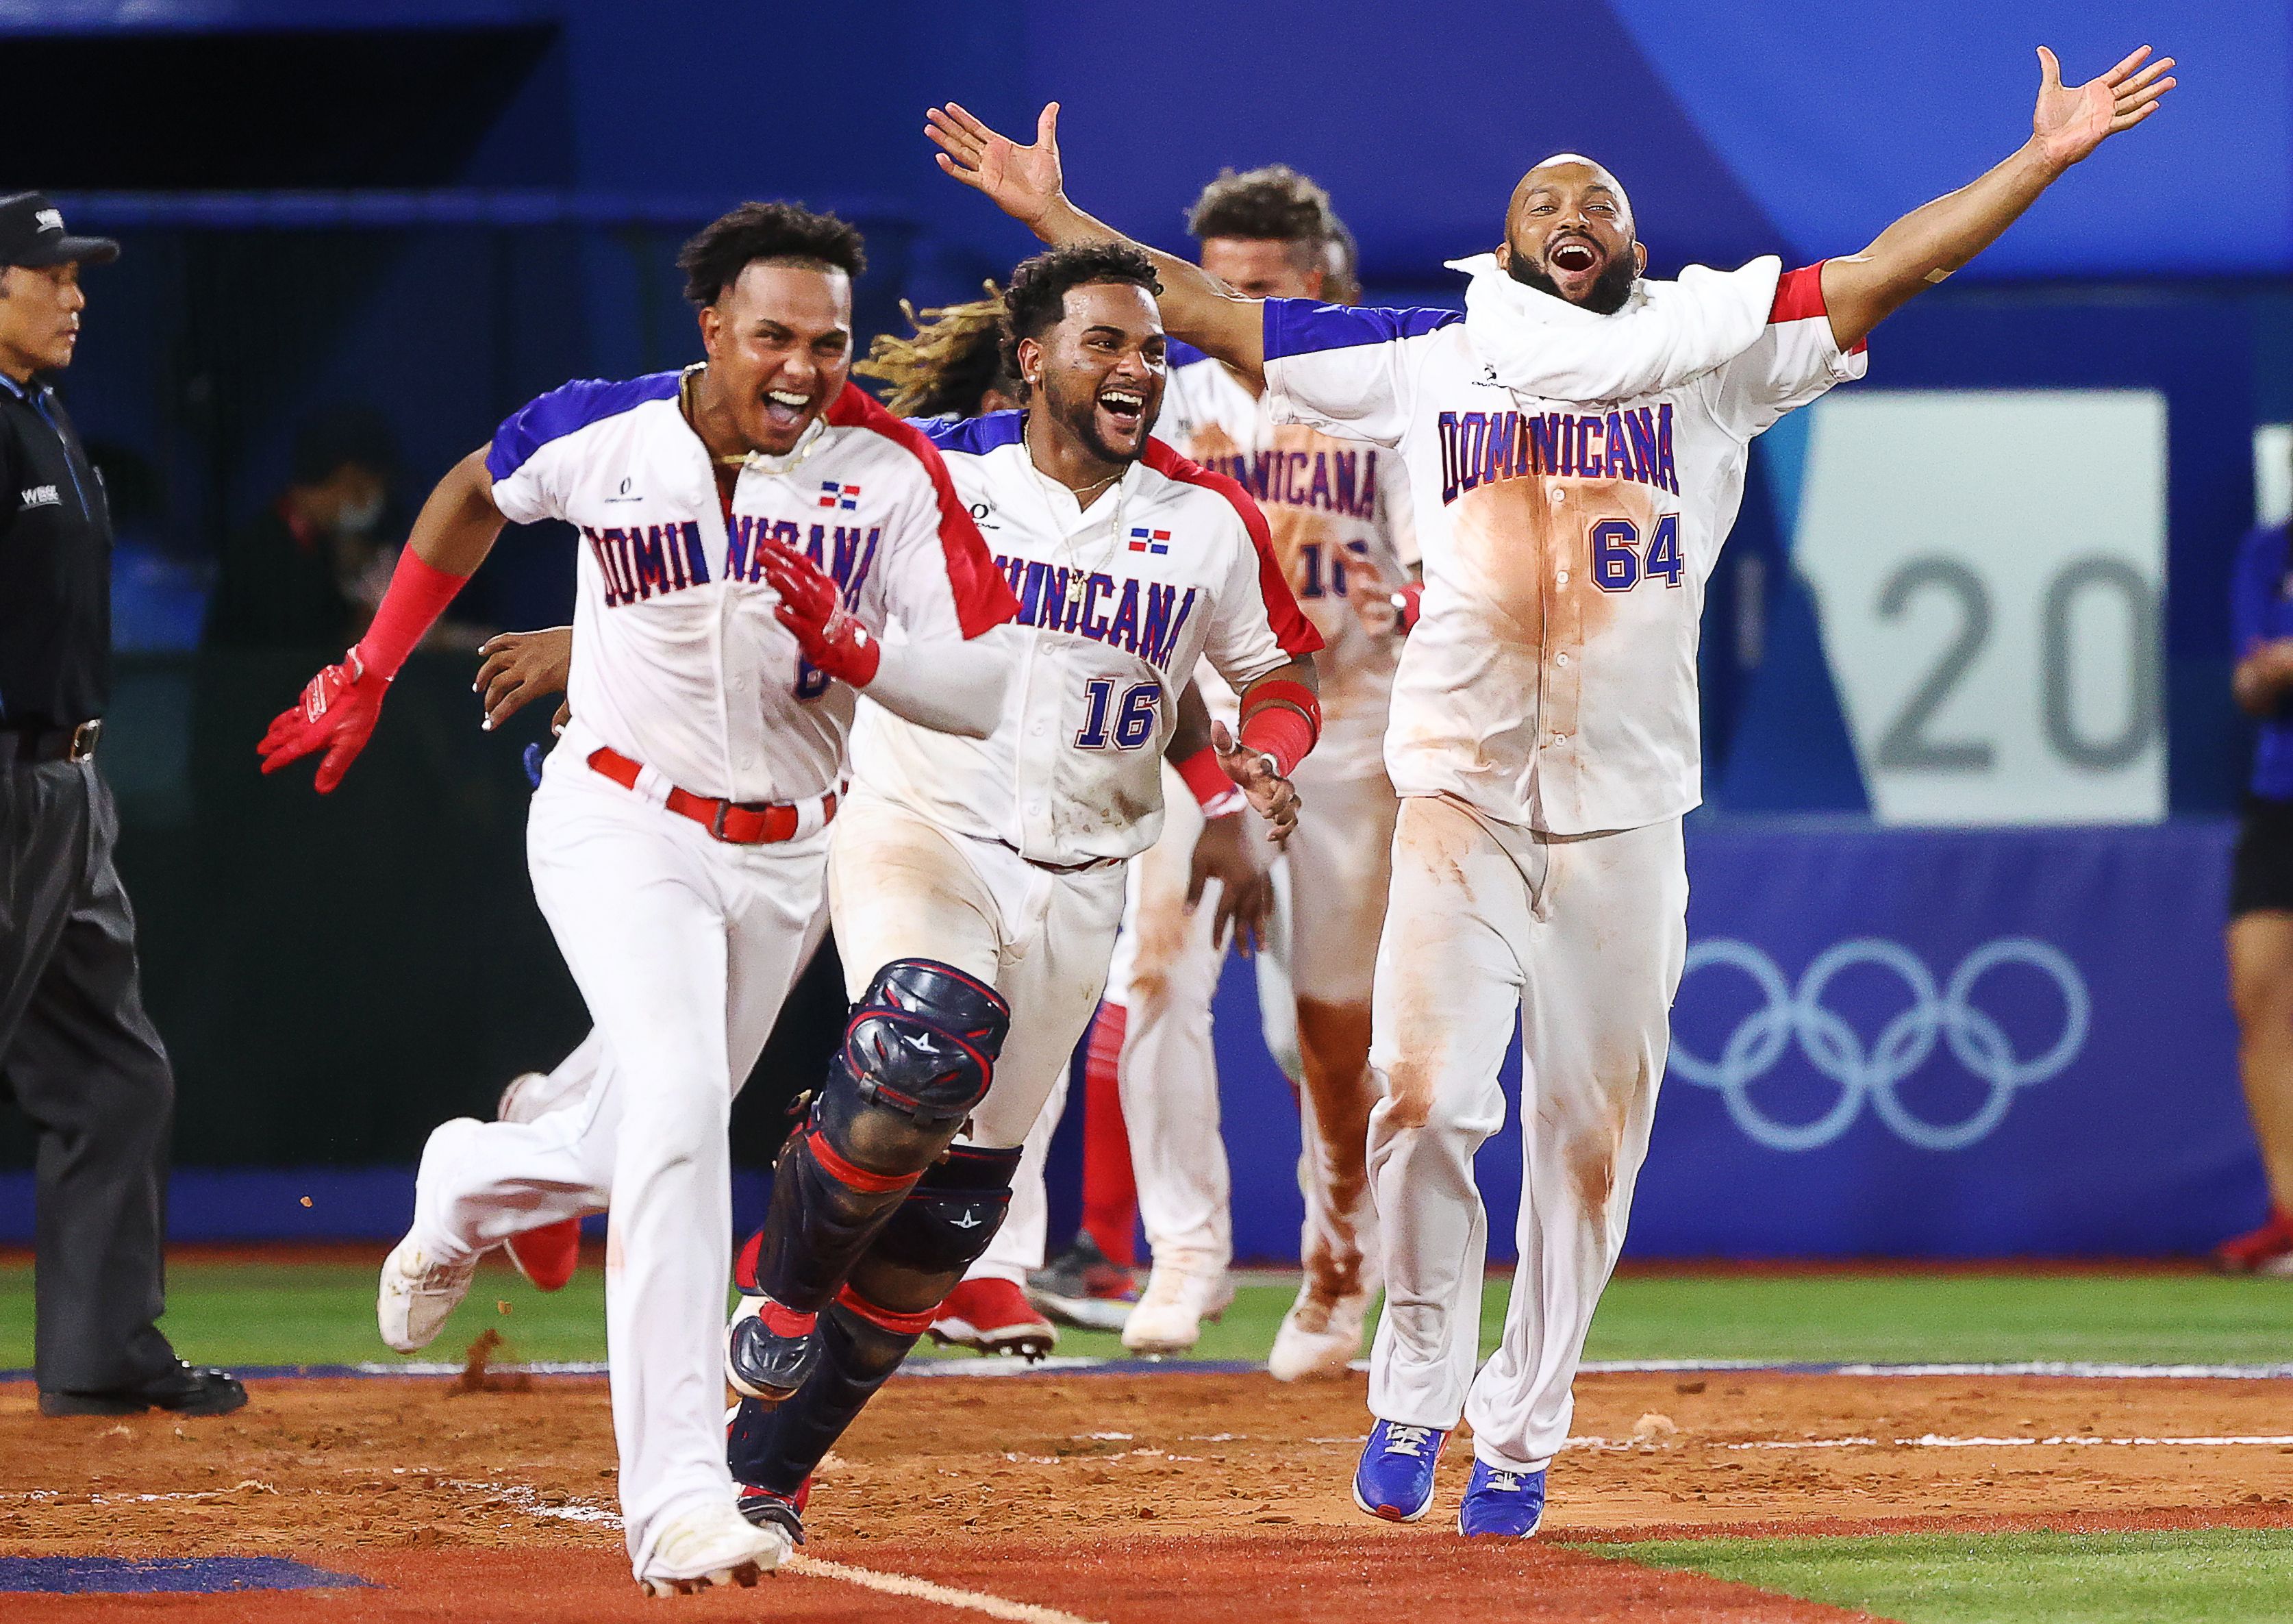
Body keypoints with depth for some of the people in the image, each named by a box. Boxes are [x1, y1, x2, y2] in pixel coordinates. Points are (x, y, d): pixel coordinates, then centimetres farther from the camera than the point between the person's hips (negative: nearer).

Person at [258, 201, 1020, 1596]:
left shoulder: (891, 473, -11)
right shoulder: (603, 436, -11)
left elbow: (986, 694, -14)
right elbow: (477, 495, 13)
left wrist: (849, 647, -31)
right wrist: (369, 674, 16)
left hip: (783, 857, 3)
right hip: (622, 827, -3)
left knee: (651, 1151, 16)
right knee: (681, 1107, -25)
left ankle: (469, 1186, 54)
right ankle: (677, 1498, -30)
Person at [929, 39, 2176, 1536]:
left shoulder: (1708, 356, 9)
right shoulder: (1428, 360, 10)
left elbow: (1885, 274, 2)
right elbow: (1209, 310, 11)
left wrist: (2044, 161, -6)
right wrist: (1053, 217, 7)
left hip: (1626, 814, 1)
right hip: (1460, 792, -1)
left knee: (1590, 1135, 3)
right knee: (1424, 1102, -14)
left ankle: (1519, 1438, 16)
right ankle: (1418, 1388, 7)